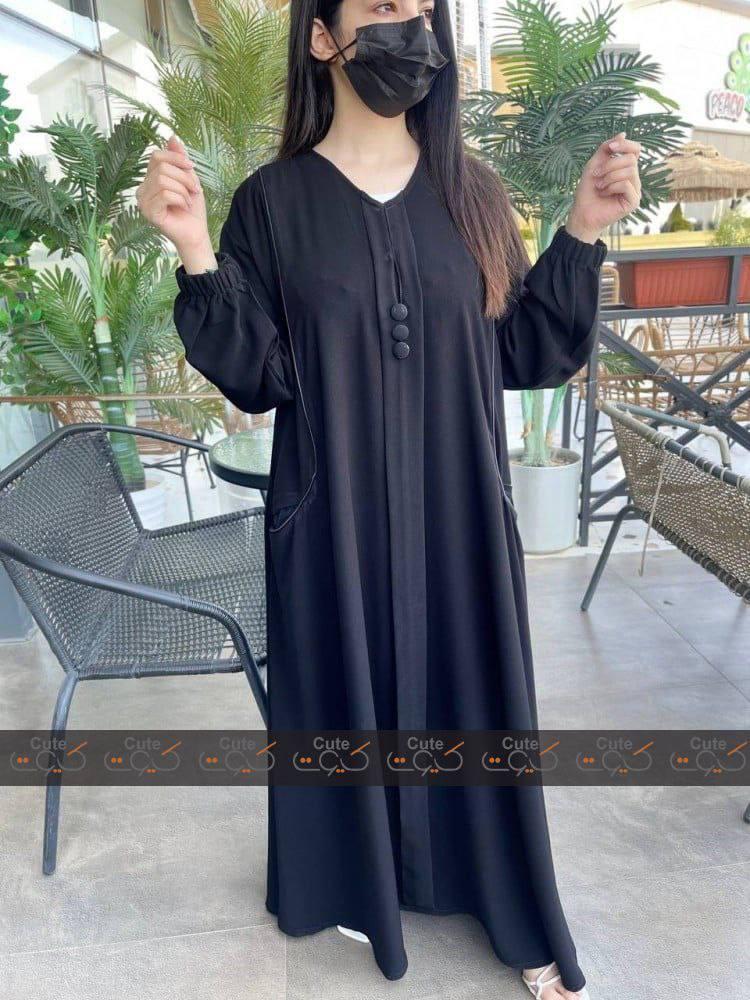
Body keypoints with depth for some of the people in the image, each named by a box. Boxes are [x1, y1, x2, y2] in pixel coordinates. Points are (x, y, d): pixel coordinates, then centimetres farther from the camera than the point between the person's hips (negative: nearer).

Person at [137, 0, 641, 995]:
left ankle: (518, 914, 40)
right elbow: (255, 376, -7)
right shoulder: (274, 200, -2)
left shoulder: (470, 190, 5)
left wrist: (582, 233, -6)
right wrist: (196, 254, -19)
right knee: (351, 690, 13)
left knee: (475, 693, 14)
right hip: (338, 517, -2)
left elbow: (527, 353, 4)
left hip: (459, 513, 3)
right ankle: (363, 873, 44)